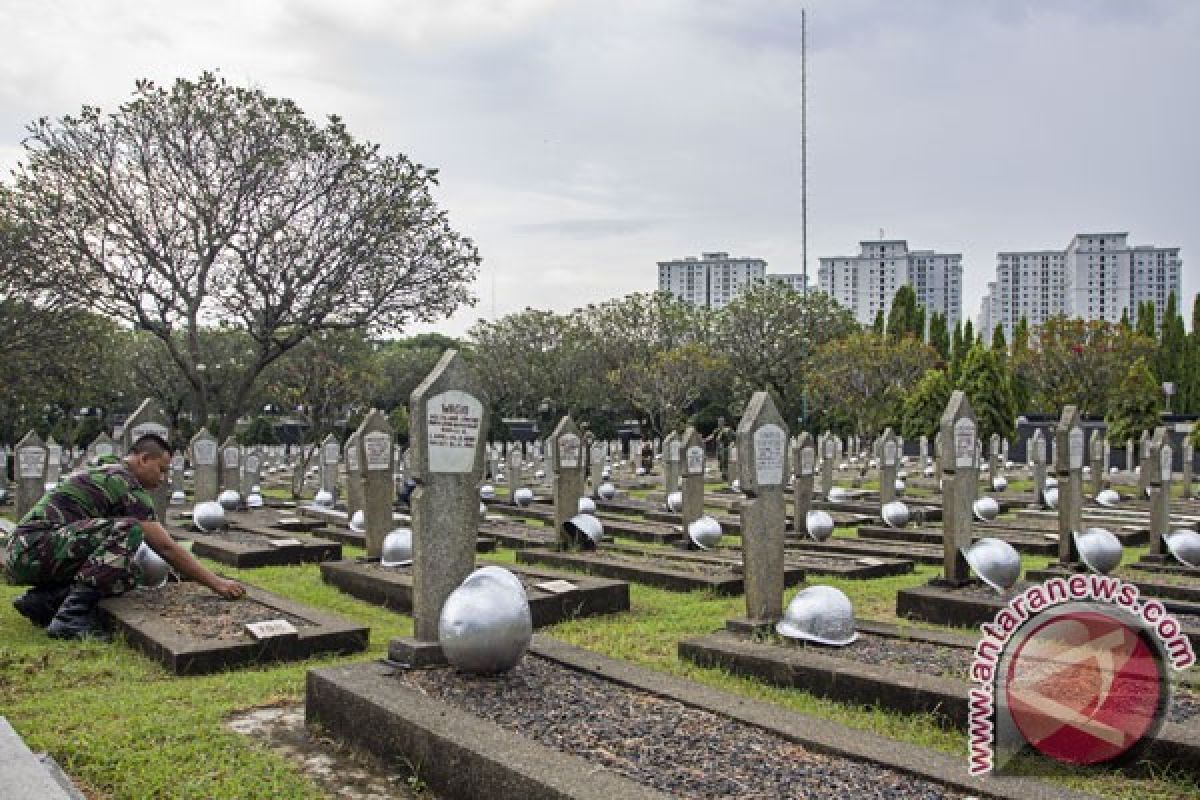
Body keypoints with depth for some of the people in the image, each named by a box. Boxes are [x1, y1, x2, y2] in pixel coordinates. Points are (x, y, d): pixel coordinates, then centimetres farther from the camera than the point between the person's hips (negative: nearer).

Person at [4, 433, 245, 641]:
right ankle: (72, 616, -25)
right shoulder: (125, 483, -8)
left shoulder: (102, 474, 22)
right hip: (34, 549, -10)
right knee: (127, 530, -24)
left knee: (130, 574, 3)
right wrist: (216, 583, -10)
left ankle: (41, 600, 3)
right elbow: (166, 547, -12)